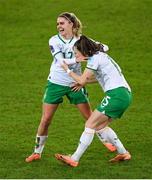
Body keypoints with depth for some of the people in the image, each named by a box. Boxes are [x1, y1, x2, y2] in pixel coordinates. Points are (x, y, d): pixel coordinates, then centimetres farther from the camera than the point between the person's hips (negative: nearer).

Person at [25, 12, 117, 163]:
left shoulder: (80, 40, -4)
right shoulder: (54, 41, -9)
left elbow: (104, 47, -2)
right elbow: (61, 61, -22)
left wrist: (101, 47, -26)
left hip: (75, 84, 1)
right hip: (56, 83, -1)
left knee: (90, 116, 7)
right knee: (45, 120, -2)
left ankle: (105, 140, 29)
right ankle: (37, 152, 9)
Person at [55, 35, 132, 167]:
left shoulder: (95, 58, -7)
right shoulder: (101, 56, 21)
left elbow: (82, 80, -8)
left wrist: (68, 70, 6)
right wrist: (82, 82, 26)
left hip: (116, 94, -9)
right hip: (125, 94, 9)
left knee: (90, 125, -7)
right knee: (100, 126, 16)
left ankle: (74, 159, -7)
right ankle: (123, 153, 17)